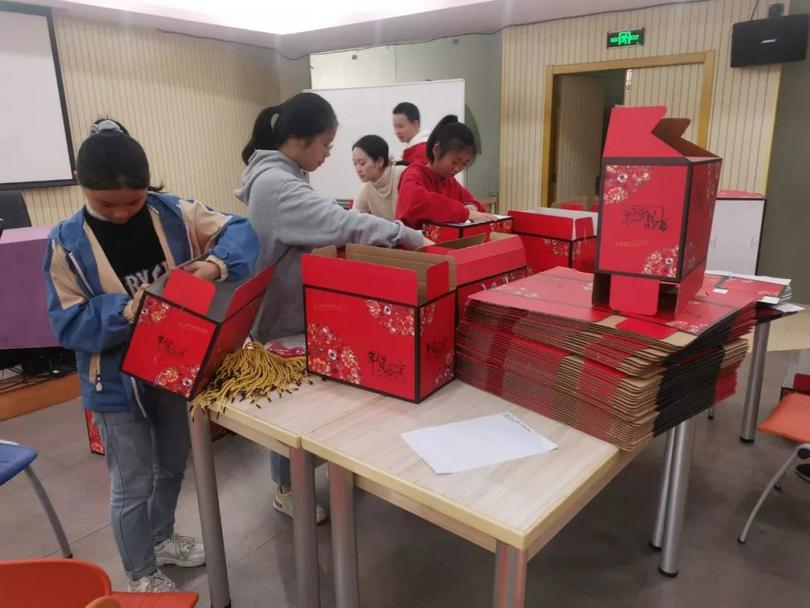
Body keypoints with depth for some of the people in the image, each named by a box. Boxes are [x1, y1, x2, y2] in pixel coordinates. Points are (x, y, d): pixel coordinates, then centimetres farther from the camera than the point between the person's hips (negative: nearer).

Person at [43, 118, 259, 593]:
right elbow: (68, 324, -14)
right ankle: (141, 576, 35)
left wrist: (217, 262, -32)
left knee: (174, 465, 23)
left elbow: (242, 231, -12)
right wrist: (123, 312, -32)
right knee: (133, 485, 10)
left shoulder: (175, 214, -9)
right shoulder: (68, 243, -14)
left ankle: (162, 536, 51)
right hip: (117, 381, -3)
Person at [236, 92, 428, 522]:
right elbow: (338, 222, -34)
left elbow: (317, 225, 13)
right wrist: (409, 237, -29)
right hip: (284, 315, -10)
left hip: (295, 307, 10)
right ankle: (287, 490, 27)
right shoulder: (276, 184, -26)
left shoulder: (281, 175, 8)